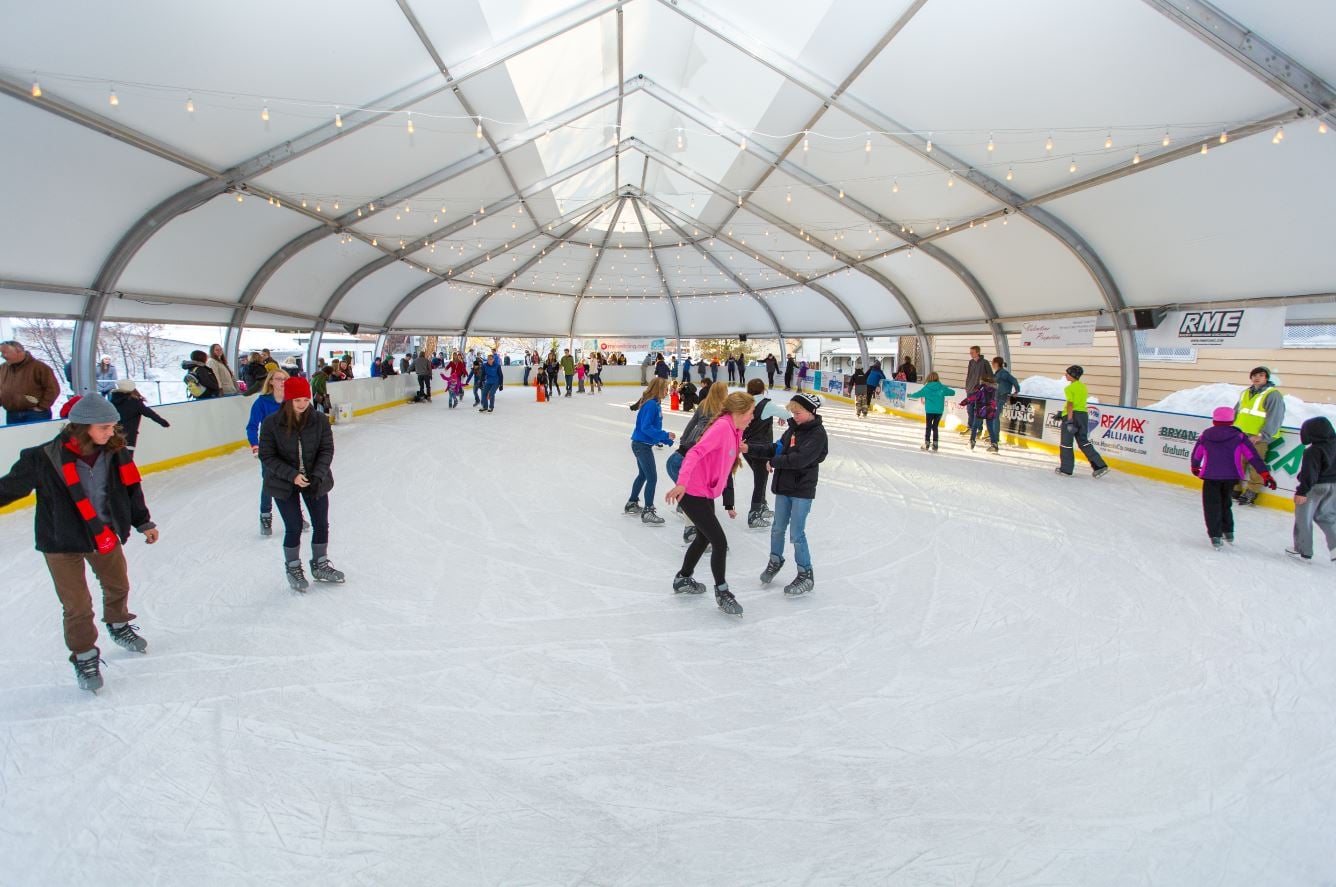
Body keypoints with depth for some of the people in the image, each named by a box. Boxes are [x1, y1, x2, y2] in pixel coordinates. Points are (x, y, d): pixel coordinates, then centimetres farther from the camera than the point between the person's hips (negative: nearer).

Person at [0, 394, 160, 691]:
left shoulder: (114, 452, -9)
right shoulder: (45, 458, -24)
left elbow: (130, 488, 4)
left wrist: (144, 523, 12)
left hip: (106, 535, 5)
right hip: (62, 543, -4)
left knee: (118, 585, 24)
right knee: (78, 606, 1)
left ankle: (119, 626, 52)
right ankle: (84, 657, 24)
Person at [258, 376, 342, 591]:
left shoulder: (319, 421, -10)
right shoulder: (271, 424, -15)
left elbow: (327, 450, -7)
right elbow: (267, 456, -12)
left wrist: (317, 475, -20)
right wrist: (292, 475, -21)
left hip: (315, 481, 3)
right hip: (284, 484, -2)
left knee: (321, 524, 10)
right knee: (294, 528, 3)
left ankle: (320, 565, 32)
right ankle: (293, 568, 28)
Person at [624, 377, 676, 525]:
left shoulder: (655, 404, 8)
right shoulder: (650, 405, -21)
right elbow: (646, 427, -26)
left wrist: (666, 438, 8)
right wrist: (665, 435, -25)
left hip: (641, 445, 10)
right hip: (642, 445, -10)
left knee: (643, 475, 24)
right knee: (652, 478, -6)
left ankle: (632, 504, 38)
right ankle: (647, 512, 0)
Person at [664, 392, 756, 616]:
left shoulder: (735, 430, 6)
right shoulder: (722, 427, -22)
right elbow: (696, 453, -32)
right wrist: (682, 483, -43)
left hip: (706, 493, 10)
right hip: (692, 494, -10)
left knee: (704, 537, 25)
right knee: (720, 542, -5)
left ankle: (683, 579, 44)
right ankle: (722, 592, 12)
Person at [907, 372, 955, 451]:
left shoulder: (926, 388, -6)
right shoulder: (942, 387, -2)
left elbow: (918, 393, 0)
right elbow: (952, 392, 4)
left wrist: (910, 395, 18)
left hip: (929, 410, -1)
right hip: (939, 411, 1)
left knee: (928, 427, 10)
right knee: (935, 427, 9)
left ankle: (927, 443, 11)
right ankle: (935, 445, 9)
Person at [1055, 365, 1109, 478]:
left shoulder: (1069, 388, -9)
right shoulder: (1083, 387, 14)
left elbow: (1070, 404, -18)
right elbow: (1082, 402, 19)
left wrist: (1069, 420, -22)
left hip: (1072, 415, -7)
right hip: (1083, 414, 7)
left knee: (1066, 443, 3)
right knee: (1083, 441, 12)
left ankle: (1066, 469, 8)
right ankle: (1100, 466, 3)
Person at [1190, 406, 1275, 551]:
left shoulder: (1205, 436, 3)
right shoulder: (1238, 436, 0)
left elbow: (1196, 455, 14)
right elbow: (1253, 456, -5)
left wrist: (1195, 468, 34)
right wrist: (1265, 474, -5)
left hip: (1211, 476, -2)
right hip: (1230, 476, 2)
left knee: (1212, 506, 6)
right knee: (1226, 503, 22)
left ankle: (1216, 537, 0)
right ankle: (1228, 533, 31)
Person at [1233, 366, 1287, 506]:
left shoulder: (1273, 394, -9)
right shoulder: (1246, 393, 13)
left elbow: (1274, 418, -16)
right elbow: (1236, 411, 22)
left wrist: (1261, 436, -20)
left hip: (1259, 438, -7)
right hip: (1241, 435, 7)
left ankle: (1251, 492, 7)